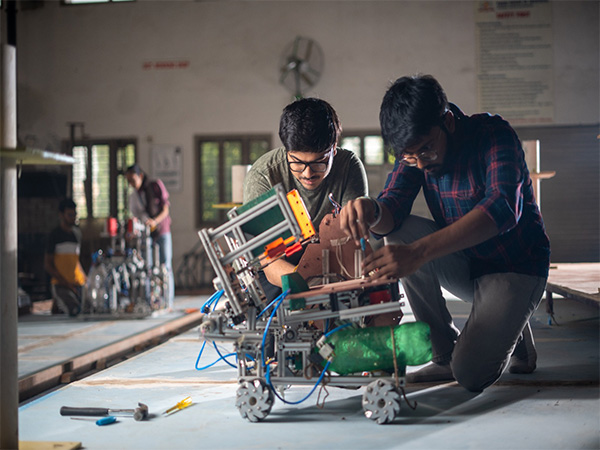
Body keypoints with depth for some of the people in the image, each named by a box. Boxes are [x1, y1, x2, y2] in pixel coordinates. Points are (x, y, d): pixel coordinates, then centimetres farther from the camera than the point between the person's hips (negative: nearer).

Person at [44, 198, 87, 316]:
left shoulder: (76, 232, 17)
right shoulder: (54, 235, -2)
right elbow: (47, 265, -5)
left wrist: (84, 279, 13)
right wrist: (65, 283, -12)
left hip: (77, 283, 7)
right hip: (60, 284, -7)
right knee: (75, 311, -26)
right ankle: (57, 303, -2)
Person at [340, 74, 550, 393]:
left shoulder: (494, 134, -23)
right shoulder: (415, 149, -5)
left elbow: (502, 209, -39)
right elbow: (393, 205, -18)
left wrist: (419, 252, -52)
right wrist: (371, 213, -45)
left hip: (515, 267, -6)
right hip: (463, 265, 6)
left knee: (471, 373, -24)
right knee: (401, 233, -23)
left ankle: (512, 333, 11)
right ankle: (445, 352, -8)